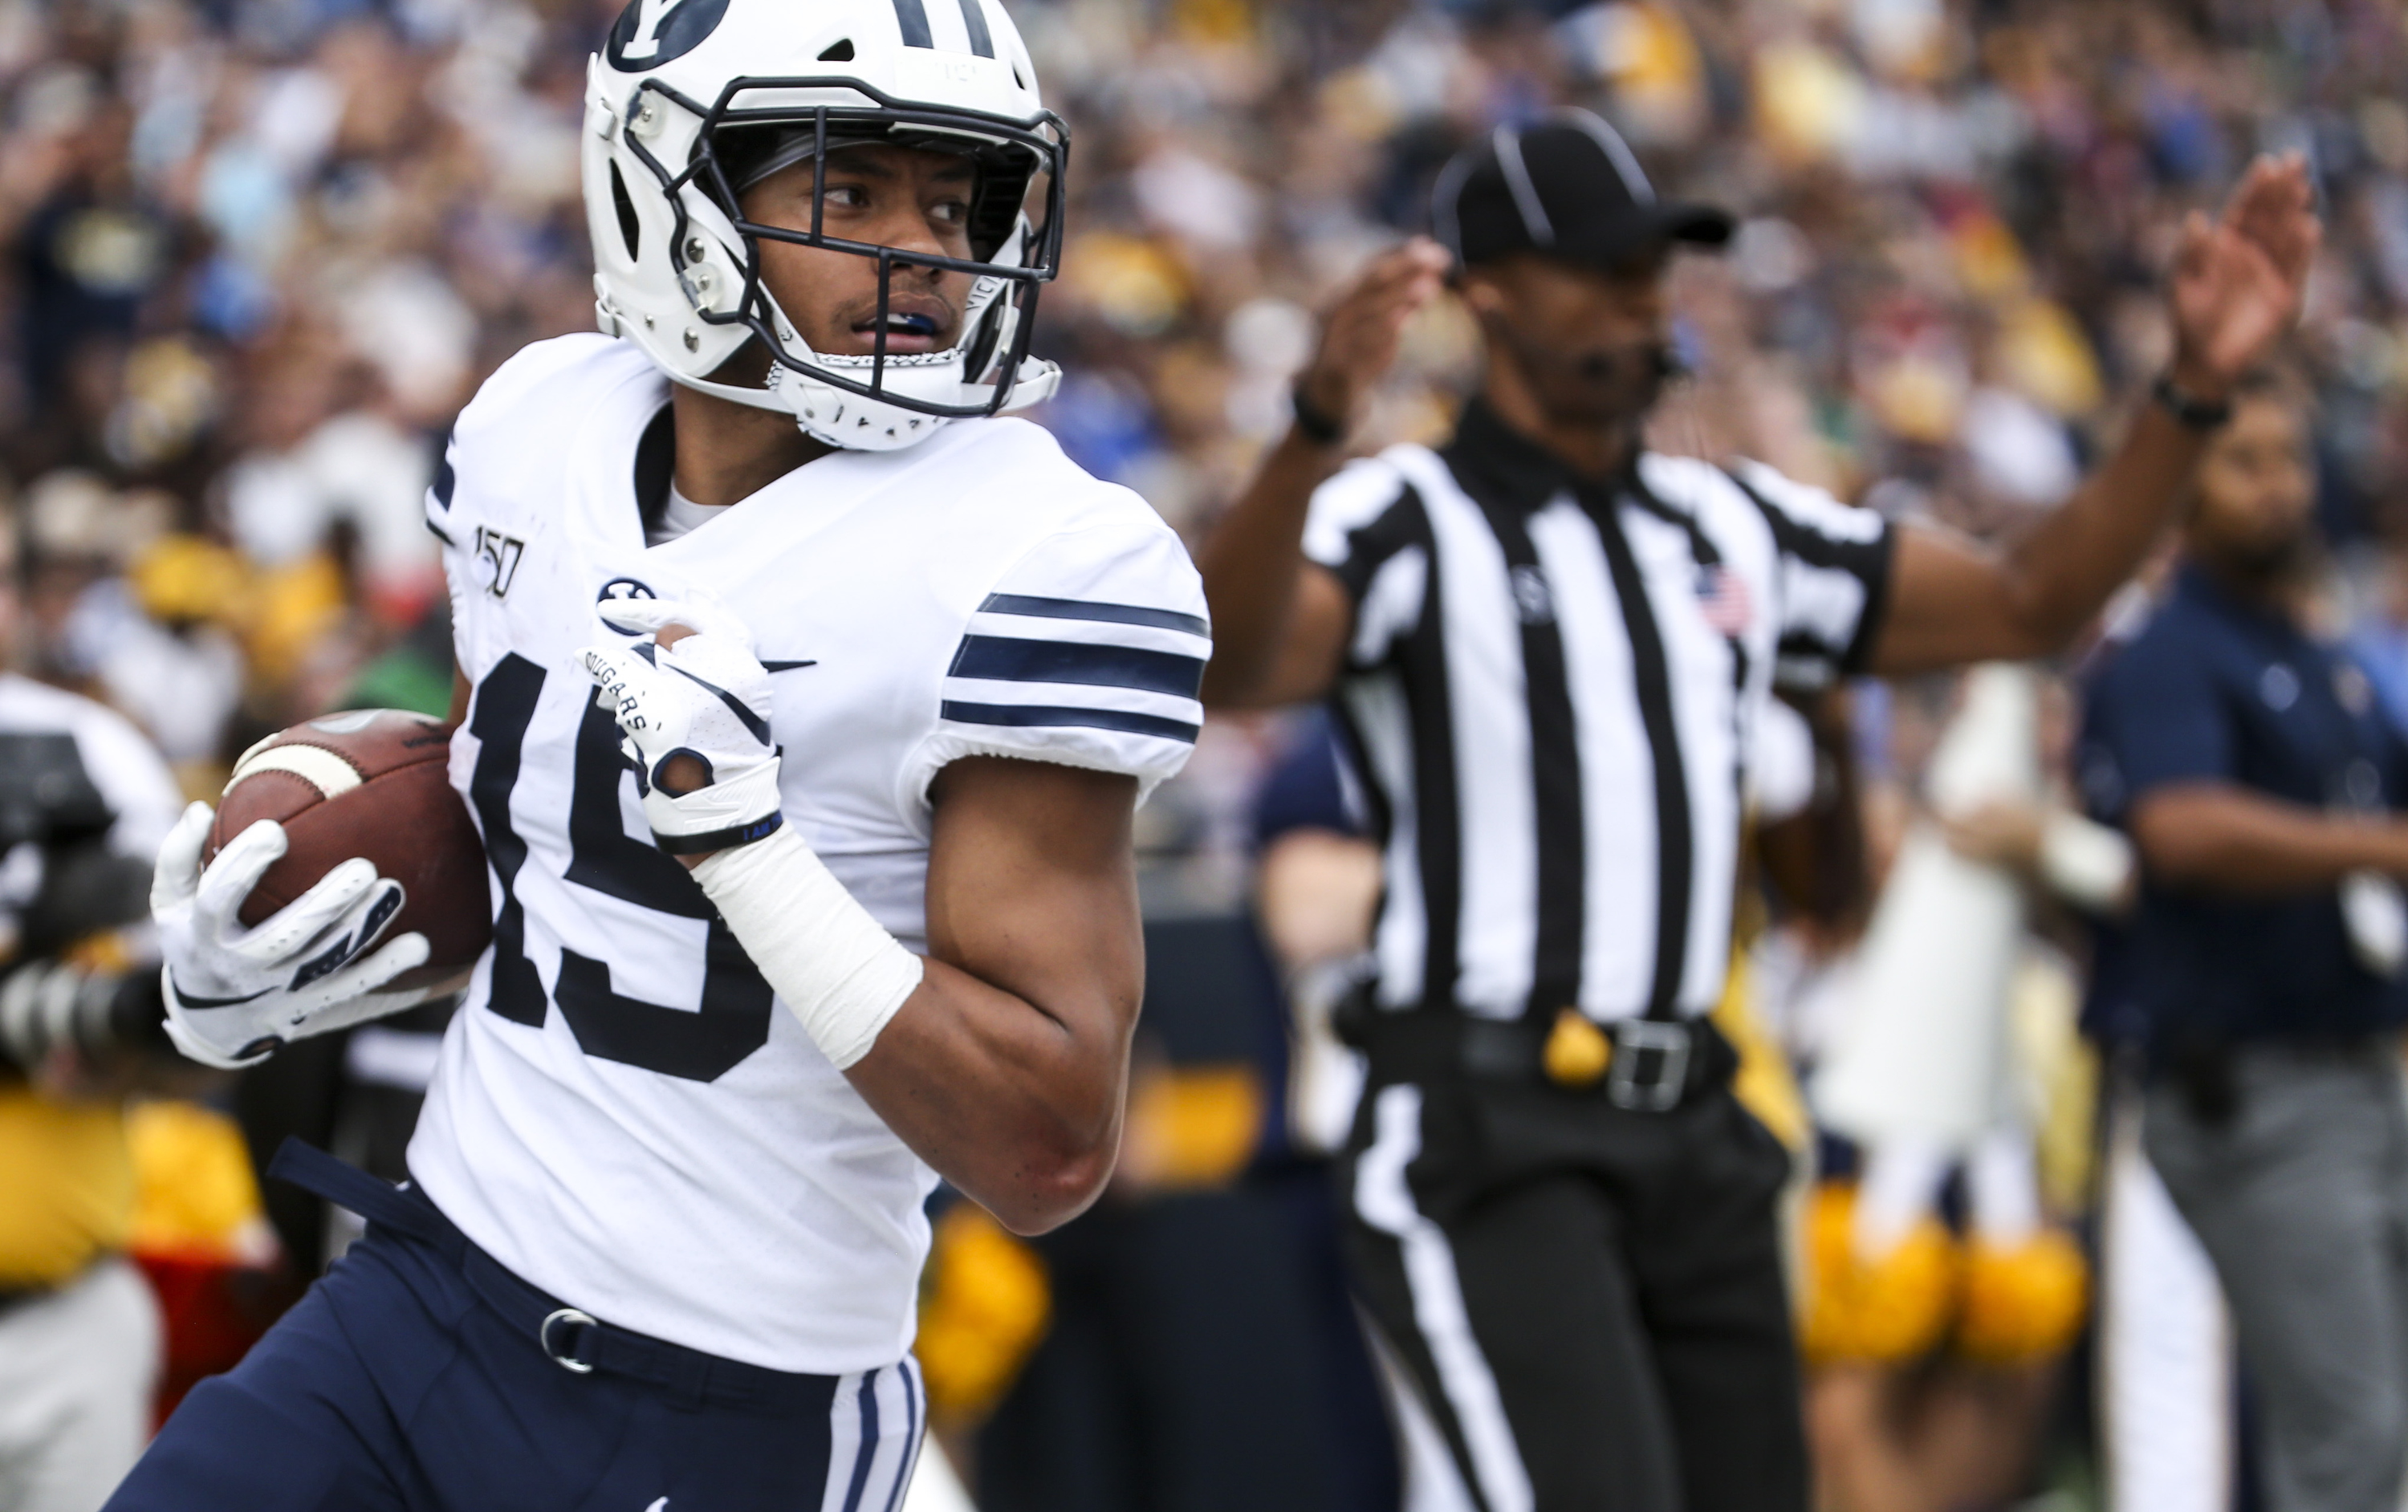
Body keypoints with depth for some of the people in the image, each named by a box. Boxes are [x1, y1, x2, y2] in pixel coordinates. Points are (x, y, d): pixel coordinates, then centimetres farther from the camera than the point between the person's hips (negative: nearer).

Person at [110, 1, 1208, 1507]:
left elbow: (1051, 1153, -20)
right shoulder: (540, 431, 3)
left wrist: (745, 842, -28)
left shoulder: (1029, 570, -17)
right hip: (426, 1286, 6)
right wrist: (256, 986, 3)